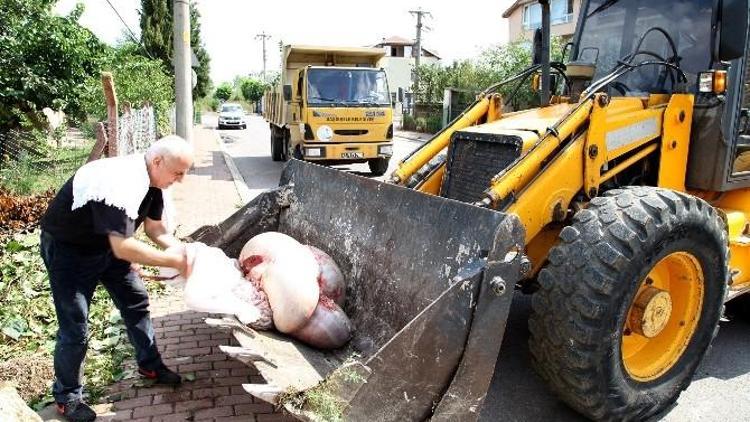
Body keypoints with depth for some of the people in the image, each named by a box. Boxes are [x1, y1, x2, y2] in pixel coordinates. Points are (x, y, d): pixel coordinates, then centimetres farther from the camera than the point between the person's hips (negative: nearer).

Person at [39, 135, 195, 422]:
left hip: (107, 243, 8)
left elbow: (154, 228, 2)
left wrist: (182, 250, -14)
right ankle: (66, 396, 19)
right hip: (68, 248, -8)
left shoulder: (151, 180, -9)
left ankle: (149, 365, 31)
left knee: (136, 301, 13)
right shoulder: (120, 183, -37)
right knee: (75, 328, -3)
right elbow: (123, 248, -40)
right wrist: (174, 262, -32)